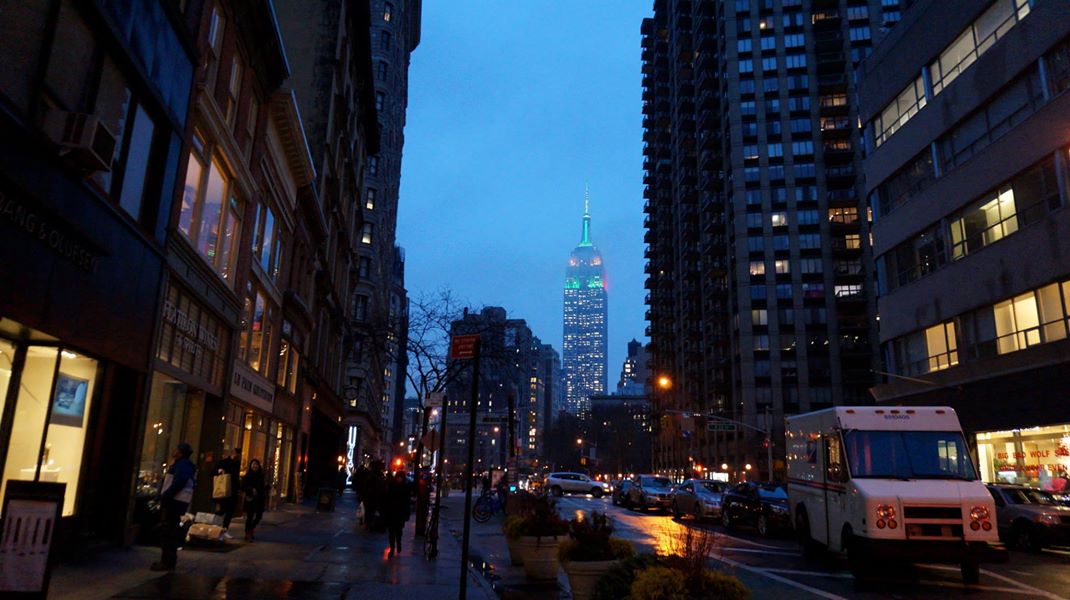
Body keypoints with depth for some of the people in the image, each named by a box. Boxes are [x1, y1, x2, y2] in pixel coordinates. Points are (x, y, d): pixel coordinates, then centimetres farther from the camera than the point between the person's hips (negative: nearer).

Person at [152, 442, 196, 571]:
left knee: (168, 532, -9)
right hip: (173, 501, 11)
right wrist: (163, 497, 12)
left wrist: (164, 497, -21)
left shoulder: (183, 465, -15)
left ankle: (167, 562, -7)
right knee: (168, 531, 16)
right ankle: (169, 560, 24)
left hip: (175, 502, -11)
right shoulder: (179, 464, 19)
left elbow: (177, 484, -24)